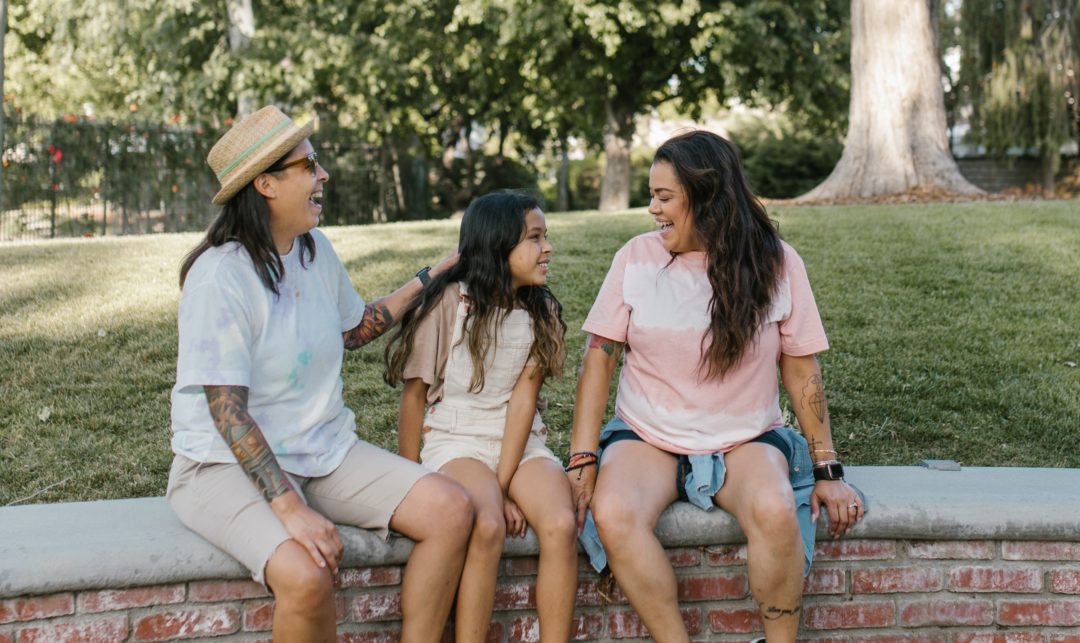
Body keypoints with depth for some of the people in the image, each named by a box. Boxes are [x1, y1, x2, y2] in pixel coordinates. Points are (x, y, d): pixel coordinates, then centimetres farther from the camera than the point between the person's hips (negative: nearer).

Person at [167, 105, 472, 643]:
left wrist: (428, 279, 18)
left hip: (324, 452, 8)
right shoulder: (221, 275, -19)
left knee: (451, 511, -12)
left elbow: (353, 330, 23)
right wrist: (290, 509, -29)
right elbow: (227, 411, -22)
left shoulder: (316, 250, 5)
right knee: (305, 576, -35)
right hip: (229, 464, -7)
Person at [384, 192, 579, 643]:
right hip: (456, 441, -3)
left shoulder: (542, 310, 4)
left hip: (521, 443, 3)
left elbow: (524, 397, -5)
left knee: (561, 526, -26)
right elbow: (414, 394, 0)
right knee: (488, 527, -33)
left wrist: (503, 486, -13)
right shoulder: (448, 302, -6)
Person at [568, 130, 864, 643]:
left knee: (775, 512, -33)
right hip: (646, 438, 1)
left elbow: (802, 370, 2)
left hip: (745, 441, 0)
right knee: (612, 516, -31)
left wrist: (827, 471, 0)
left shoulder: (775, 262, -4)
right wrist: (583, 460, -11)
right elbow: (599, 360, -2)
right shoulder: (637, 257, -3)